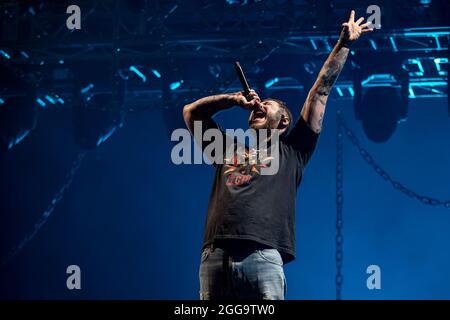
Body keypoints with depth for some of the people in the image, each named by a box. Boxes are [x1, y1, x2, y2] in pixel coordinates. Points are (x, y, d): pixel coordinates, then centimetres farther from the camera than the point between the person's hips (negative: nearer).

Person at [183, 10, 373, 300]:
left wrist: (344, 44, 26)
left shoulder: (290, 152, 23)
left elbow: (320, 92, 24)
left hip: (263, 257, -3)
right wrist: (236, 99, 31)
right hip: (214, 257, 3)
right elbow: (192, 111, 40)